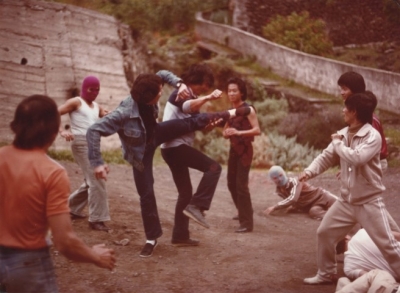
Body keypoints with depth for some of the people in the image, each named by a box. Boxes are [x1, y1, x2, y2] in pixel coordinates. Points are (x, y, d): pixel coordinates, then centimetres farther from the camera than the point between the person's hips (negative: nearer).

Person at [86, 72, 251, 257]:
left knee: (191, 123, 3)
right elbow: (93, 131, -46)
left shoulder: (147, 99, -25)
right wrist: (97, 163, -49)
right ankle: (152, 238, 16)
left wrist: (179, 84, -22)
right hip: (140, 152, -5)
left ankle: (229, 114, 25)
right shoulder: (124, 113, -44)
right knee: (146, 194, 0)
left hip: (155, 134, 5)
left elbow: (162, 74, -5)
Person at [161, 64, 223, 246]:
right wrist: (208, 98, -48)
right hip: (175, 146, -10)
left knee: (185, 192, 13)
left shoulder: (191, 97, 22)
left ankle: (180, 236, 17)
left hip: (175, 148, 10)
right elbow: (188, 107, -33)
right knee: (213, 168, -18)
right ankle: (196, 206, -23)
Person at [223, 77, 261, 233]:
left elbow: (257, 130, -22)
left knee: (241, 185, -13)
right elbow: (225, 132, 16)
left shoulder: (248, 109, -11)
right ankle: (244, 212, 38)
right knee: (231, 183, 17)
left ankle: (247, 223, -10)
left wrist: (238, 132, -34)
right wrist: (226, 133, -8)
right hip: (233, 149, 8)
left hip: (244, 150, -8)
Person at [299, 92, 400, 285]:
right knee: (324, 233, 14)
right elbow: (326, 157, 6)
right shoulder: (343, 134, 3)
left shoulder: (373, 136, -19)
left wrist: (338, 143, -17)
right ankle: (326, 274, 32)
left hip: (369, 202, -7)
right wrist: (309, 171, -12)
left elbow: (356, 158, -33)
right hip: (346, 201, 7)